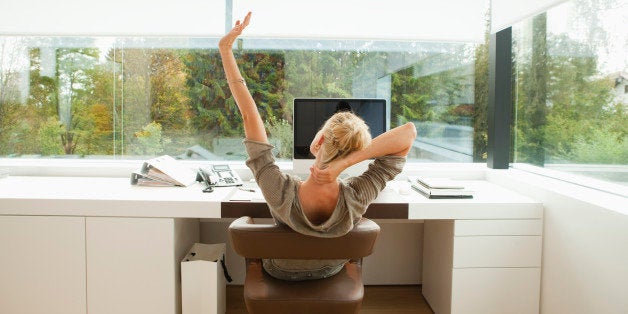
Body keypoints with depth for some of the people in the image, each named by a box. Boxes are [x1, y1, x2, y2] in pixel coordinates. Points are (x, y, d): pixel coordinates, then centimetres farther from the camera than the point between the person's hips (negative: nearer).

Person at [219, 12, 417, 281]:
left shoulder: (281, 194, -43)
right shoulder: (357, 199, -40)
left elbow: (249, 117, -38)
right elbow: (409, 132, -39)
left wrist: (225, 50, -32)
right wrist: (346, 162, -50)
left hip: (281, 272, -1)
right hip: (330, 273, 1)